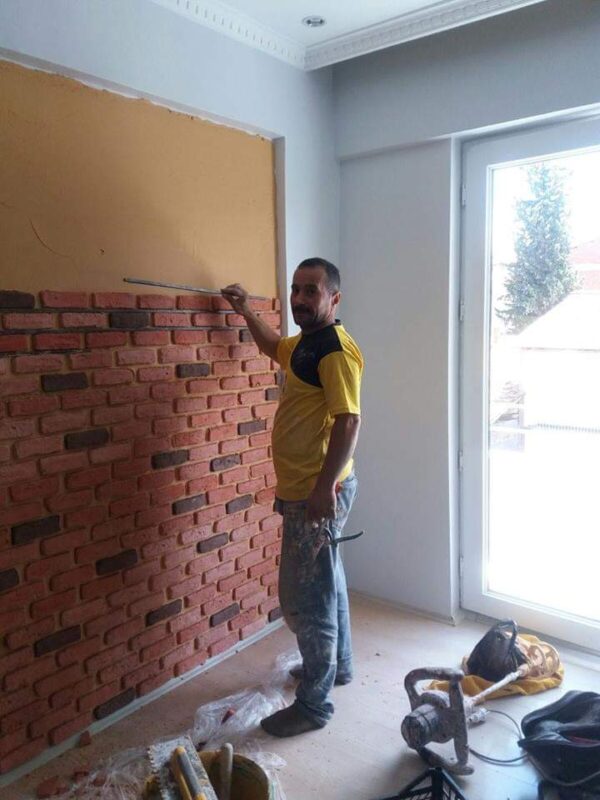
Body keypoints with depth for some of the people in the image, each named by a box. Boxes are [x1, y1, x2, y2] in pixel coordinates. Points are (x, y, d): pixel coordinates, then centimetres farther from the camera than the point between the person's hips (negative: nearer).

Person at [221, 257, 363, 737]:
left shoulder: (336, 348, -18)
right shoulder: (304, 343, 12)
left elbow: (349, 421, -25)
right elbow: (273, 347, 36)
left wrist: (325, 489, -27)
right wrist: (246, 311, 31)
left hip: (318, 493, -10)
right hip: (303, 491, 10)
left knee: (305, 597, -1)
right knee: (326, 583, 22)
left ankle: (314, 705, 15)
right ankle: (338, 665, 41)